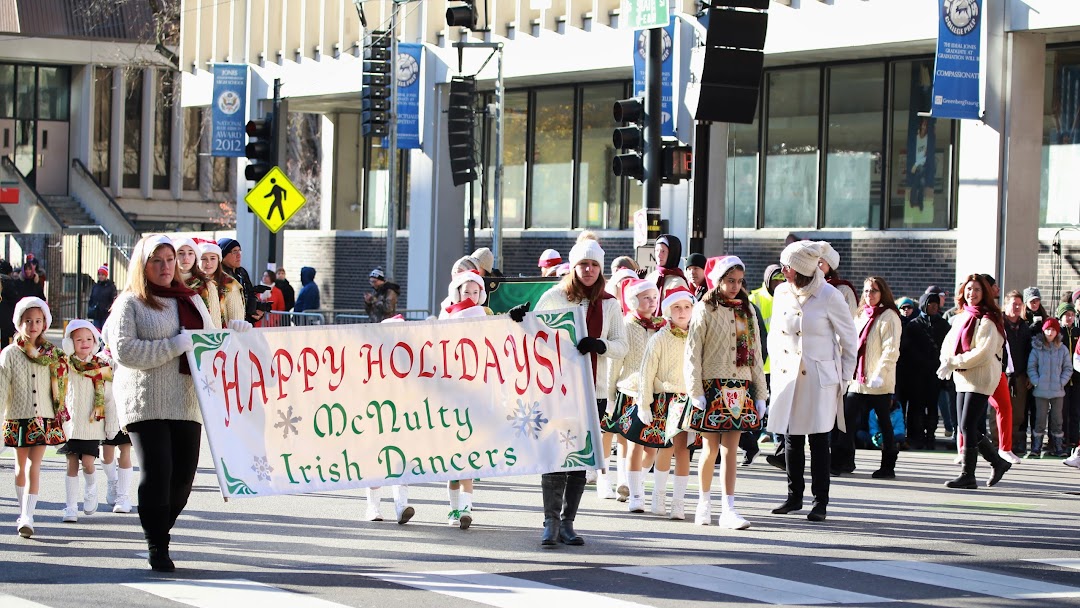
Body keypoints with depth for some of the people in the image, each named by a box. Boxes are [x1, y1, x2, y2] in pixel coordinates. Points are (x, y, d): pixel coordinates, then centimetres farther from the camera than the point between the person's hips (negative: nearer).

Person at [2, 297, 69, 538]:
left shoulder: (53, 355, 4)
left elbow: (61, 386, 11)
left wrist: (60, 411, 9)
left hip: (44, 419, 0)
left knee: (34, 465, -11)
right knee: (21, 464, 11)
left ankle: (27, 517, -18)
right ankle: (23, 510, 26)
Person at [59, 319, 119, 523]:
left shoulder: (102, 367, 2)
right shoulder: (65, 366, 3)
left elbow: (109, 398, 4)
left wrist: (112, 424, 2)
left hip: (92, 424, -1)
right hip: (70, 423, 1)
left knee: (88, 463, -8)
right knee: (72, 465, 1)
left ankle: (90, 490, 24)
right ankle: (71, 508, 6)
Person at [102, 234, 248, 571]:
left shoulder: (190, 300, 20)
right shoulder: (130, 304, 1)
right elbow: (123, 350, -12)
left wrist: (233, 331, 4)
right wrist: (176, 345, -16)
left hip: (187, 403, 5)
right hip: (147, 403, -5)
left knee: (183, 478, 2)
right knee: (157, 473, -13)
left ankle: (157, 532, 20)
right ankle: (157, 547, -1)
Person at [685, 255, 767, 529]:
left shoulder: (747, 310, 11)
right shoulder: (704, 310, -1)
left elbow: (756, 353, 13)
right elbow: (693, 353, -5)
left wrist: (760, 393, 9)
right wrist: (695, 391, -12)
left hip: (740, 389, 3)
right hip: (711, 387, -3)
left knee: (730, 449, -2)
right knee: (711, 448, 2)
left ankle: (728, 510, -6)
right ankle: (704, 503, 19)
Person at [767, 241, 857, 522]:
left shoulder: (829, 296, -8)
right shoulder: (781, 293, 6)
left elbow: (850, 338, 1)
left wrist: (844, 376, 0)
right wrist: (777, 368, 11)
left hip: (819, 378, -4)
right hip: (788, 377, 4)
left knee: (818, 438, -3)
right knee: (791, 437, 6)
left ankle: (821, 500, 2)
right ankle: (794, 496, 17)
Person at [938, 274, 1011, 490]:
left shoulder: (987, 320, -10)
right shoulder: (961, 318, 15)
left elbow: (983, 352, -19)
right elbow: (949, 343, 16)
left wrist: (954, 362, -17)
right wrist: (947, 361, -7)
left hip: (980, 378, -9)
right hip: (963, 379, 9)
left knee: (968, 426, -10)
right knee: (965, 426, 9)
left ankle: (968, 475, -6)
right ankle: (998, 462, 23)